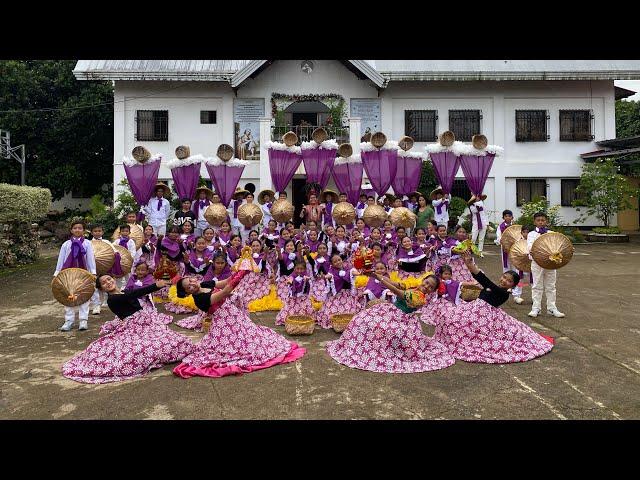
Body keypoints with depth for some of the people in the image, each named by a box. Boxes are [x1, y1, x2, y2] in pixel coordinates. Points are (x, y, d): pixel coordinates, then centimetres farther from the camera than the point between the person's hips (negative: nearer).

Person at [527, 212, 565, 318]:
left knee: (550, 286, 9)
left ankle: (552, 308, 17)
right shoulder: (532, 234, 1)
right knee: (537, 286, 2)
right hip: (537, 262, -2)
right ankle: (536, 308, 8)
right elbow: (530, 247, -12)